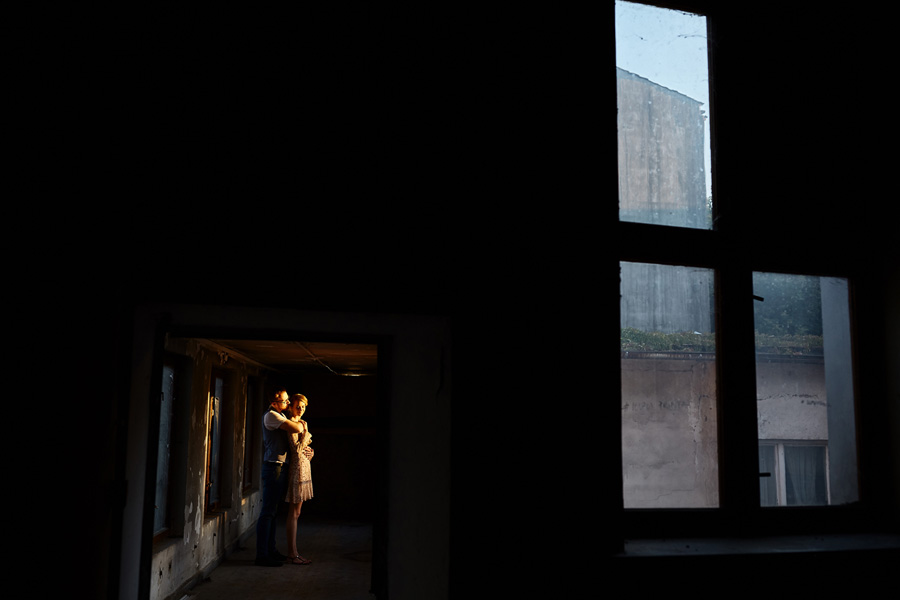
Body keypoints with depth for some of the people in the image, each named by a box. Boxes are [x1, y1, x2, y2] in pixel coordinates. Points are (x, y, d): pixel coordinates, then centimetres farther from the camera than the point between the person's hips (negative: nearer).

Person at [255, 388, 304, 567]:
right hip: (273, 467, -10)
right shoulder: (271, 415, -13)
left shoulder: (280, 416, 18)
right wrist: (301, 424, 0)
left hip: (280, 468, 10)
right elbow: (296, 429, -22)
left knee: (272, 511, 14)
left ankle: (270, 550, 21)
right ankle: (262, 555, -3)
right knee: (267, 512, -6)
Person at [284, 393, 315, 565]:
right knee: (294, 513, -5)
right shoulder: (291, 424, -11)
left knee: (295, 513, 11)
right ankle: (293, 553, -1)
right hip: (297, 467, -9)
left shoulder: (303, 423, 16)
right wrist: (306, 434, -9)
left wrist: (310, 451, 5)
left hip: (304, 467, 9)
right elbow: (296, 449, -20)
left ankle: (292, 552, 16)